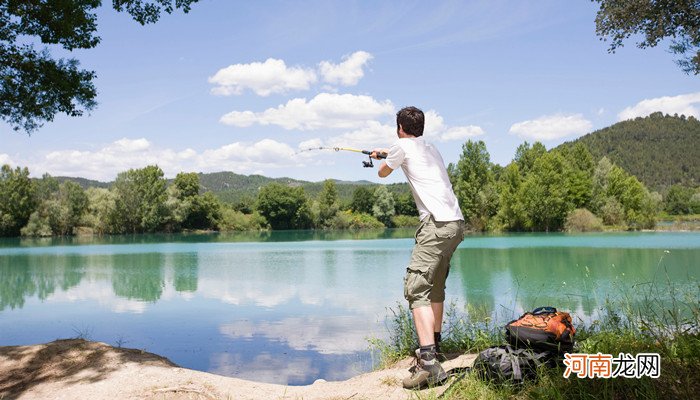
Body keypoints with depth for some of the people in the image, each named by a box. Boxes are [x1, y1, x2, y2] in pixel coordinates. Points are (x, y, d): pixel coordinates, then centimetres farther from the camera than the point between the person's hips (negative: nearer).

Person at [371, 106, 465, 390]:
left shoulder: (403, 146, 3)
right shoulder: (431, 148, 25)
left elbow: (383, 173, 21)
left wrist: (381, 160, 45)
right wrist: (384, 153, 64)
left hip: (437, 223, -9)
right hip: (457, 224, 9)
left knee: (416, 288, -15)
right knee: (435, 286, 21)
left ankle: (429, 362, -27)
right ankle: (433, 343, 32)